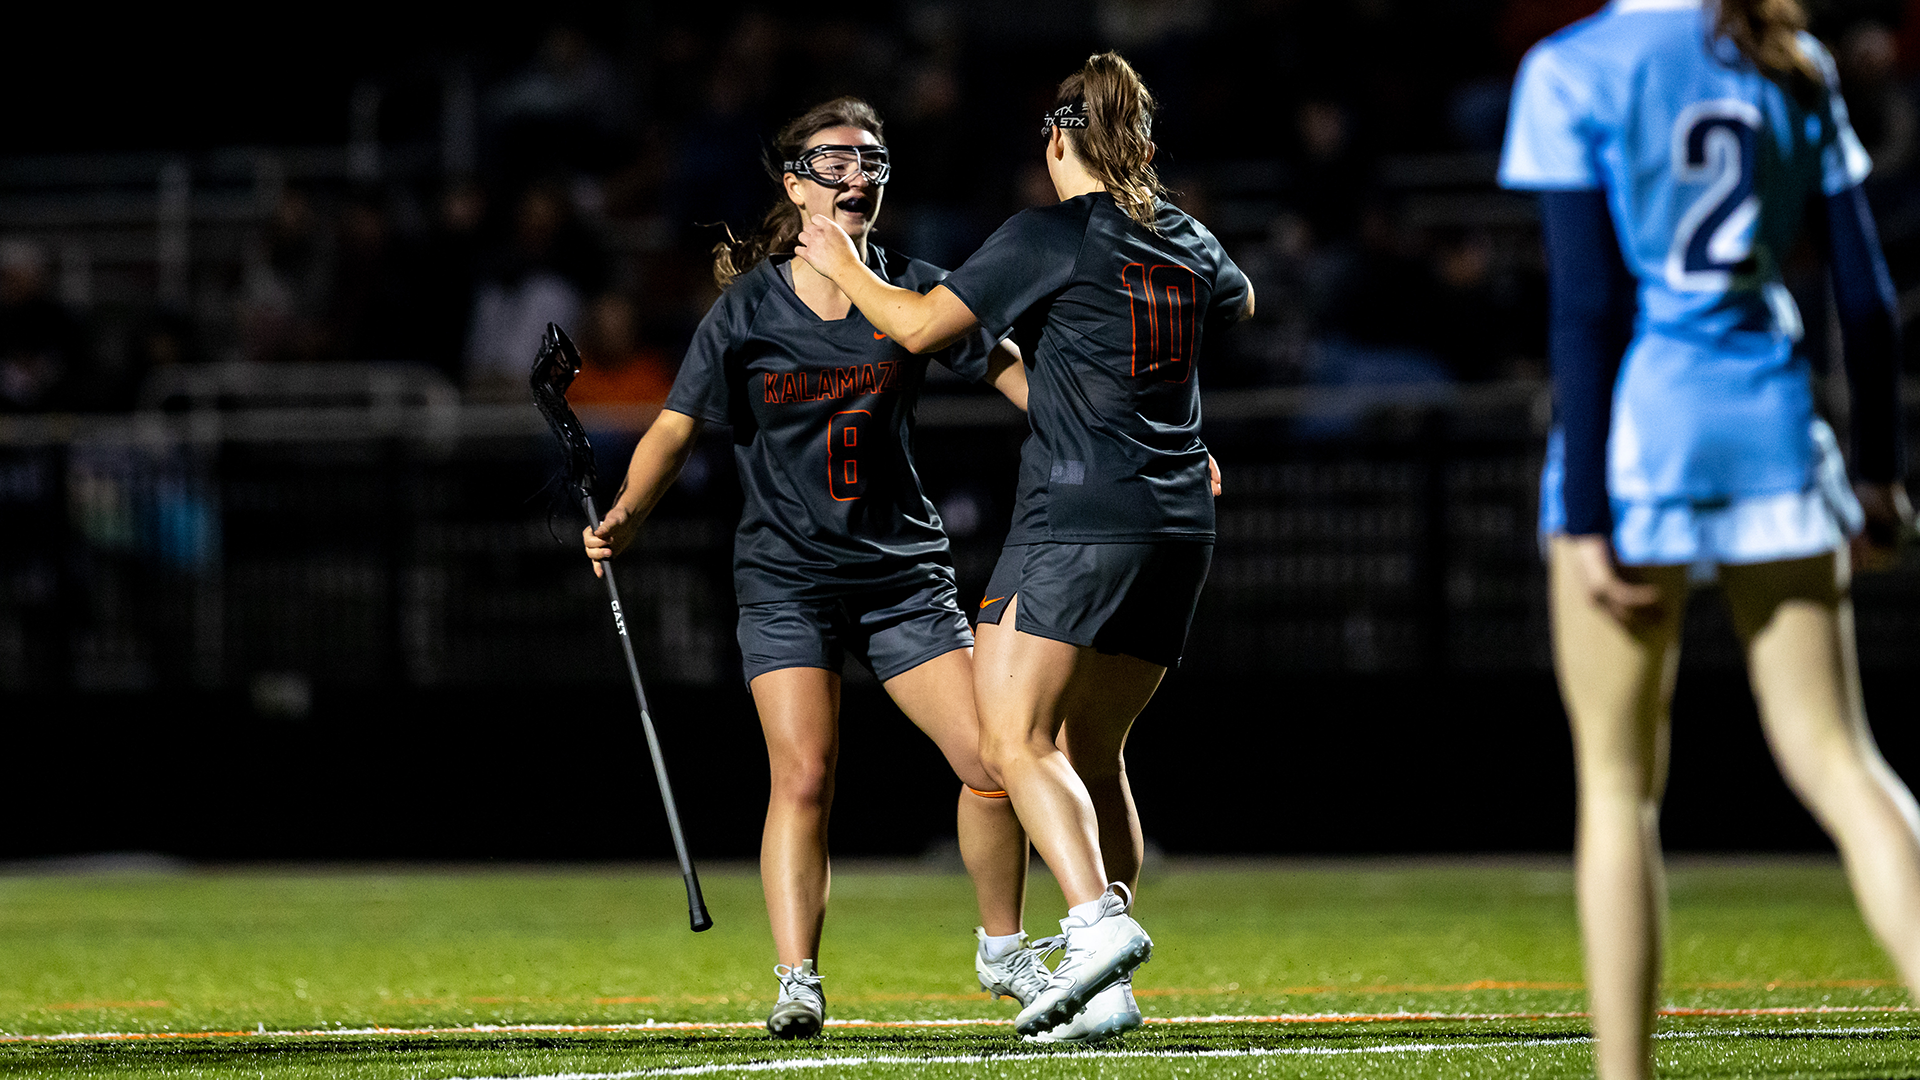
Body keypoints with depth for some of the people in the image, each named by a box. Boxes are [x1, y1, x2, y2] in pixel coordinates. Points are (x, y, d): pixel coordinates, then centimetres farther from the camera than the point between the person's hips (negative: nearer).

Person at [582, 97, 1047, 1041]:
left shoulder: (913, 292, 0)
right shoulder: (747, 311, -4)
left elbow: (1011, 373, 7)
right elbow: (677, 428, -4)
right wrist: (623, 518, -19)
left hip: (905, 573, 2)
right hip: (785, 580, -2)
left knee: (993, 759, -5)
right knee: (803, 776, -17)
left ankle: (1002, 950, 16)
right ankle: (796, 985, -13)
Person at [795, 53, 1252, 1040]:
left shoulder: (1050, 236, -6)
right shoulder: (1186, 240, 14)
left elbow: (921, 325, -6)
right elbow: (1239, 301, 38)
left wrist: (843, 266, 10)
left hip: (1079, 516, -7)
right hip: (1179, 526, 7)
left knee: (1016, 742, -10)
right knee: (1090, 751, 12)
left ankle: (1097, 920, -31)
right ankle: (1104, 987, 6)